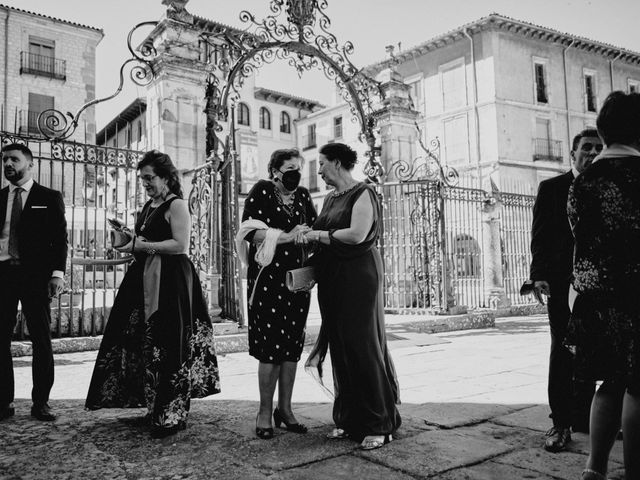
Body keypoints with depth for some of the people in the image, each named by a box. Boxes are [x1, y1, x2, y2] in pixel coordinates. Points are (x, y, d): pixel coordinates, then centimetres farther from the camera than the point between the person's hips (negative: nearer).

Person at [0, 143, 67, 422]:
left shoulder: (50, 198, 6)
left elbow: (60, 239, 1)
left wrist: (58, 273, -9)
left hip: (35, 275, -3)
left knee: (41, 341, 1)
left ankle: (41, 402, 10)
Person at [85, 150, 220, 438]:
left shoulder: (176, 205, -7)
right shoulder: (149, 206, 19)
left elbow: (180, 245, -18)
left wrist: (140, 245, -16)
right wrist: (129, 242, 7)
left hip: (171, 283, -9)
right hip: (145, 281, 9)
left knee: (166, 345, -6)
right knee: (143, 344, 8)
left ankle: (172, 416, 4)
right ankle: (155, 408, 19)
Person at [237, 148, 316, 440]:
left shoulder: (303, 195, 12)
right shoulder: (261, 191, -1)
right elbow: (250, 230, -11)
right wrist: (286, 236, -19)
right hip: (268, 277, -5)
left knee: (292, 344, 6)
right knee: (270, 344, -4)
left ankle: (284, 409, 19)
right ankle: (265, 412, 10)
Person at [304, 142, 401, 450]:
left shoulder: (362, 194, -6)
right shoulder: (329, 199, 17)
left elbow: (357, 235, -20)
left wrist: (319, 235, -11)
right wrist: (308, 235, 2)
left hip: (358, 278, -7)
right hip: (332, 281, 7)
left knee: (363, 345, -5)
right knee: (340, 348, 7)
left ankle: (379, 424, 5)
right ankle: (348, 419, 18)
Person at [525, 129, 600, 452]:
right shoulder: (551, 188, 3)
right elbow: (540, 236, -3)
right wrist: (539, 276, -13)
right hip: (562, 281, -3)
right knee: (563, 350, -2)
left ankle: (583, 416, 22)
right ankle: (561, 422, 5)